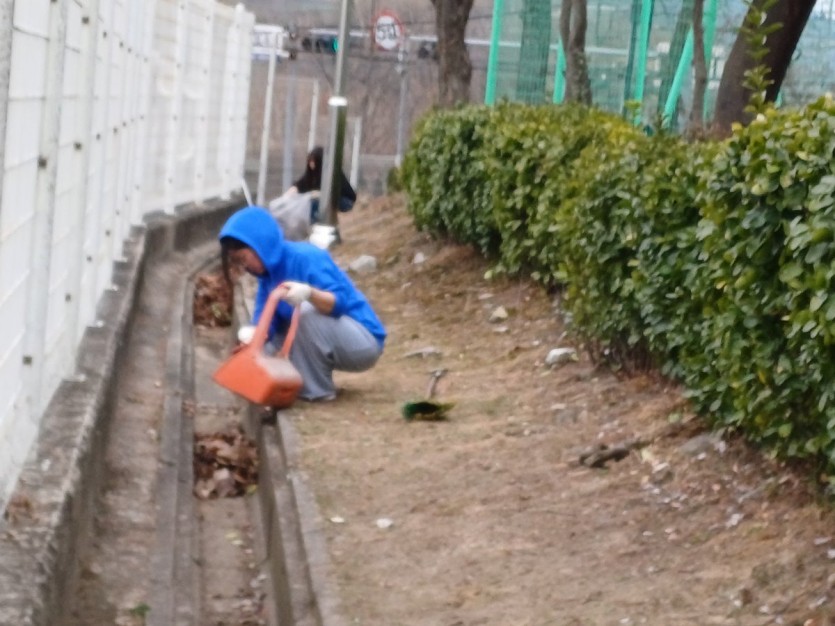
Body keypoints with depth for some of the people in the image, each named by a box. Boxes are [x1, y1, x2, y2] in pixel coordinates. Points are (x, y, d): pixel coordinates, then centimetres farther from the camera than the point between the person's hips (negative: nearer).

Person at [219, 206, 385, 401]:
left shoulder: (306, 258, -21)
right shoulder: (267, 275, 3)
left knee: (307, 310, -32)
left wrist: (309, 293, -49)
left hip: (364, 342, -8)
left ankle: (316, 390, -18)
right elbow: (265, 323, -4)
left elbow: (340, 302, -30)